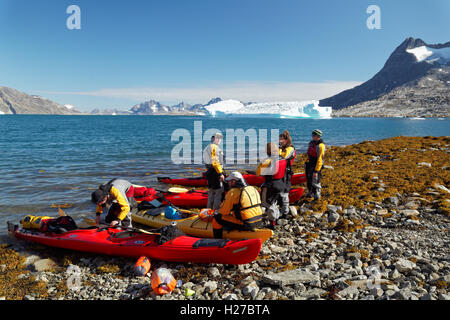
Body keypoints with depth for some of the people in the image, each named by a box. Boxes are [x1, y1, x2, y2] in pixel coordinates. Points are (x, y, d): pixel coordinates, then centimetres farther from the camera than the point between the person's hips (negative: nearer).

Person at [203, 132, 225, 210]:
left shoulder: (207, 148, 19)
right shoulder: (214, 147, -12)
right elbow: (215, 162, -20)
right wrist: (220, 173, -19)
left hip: (209, 172, 10)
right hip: (215, 172, -10)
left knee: (211, 192, 16)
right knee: (219, 192, -6)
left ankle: (209, 209, 24)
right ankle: (216, 210, -5)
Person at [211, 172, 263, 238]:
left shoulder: (233, 192, -10)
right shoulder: (253, 189, 12)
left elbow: (224, 212, -7)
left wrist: (218, 211, 16)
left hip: (245, 225, -8)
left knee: (216, 218, 3)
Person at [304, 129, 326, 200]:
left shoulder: (320, 146, -20)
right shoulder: (311, 142, 7)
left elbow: (320, 159, -22)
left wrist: (316, 171, -23)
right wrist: (306, 162, 23)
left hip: (316, 166, -8)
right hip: (309, 164, 8)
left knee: (315, 182, -3)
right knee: (309, 180, 18)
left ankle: (316, 195, 14)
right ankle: (310, 193, 36)